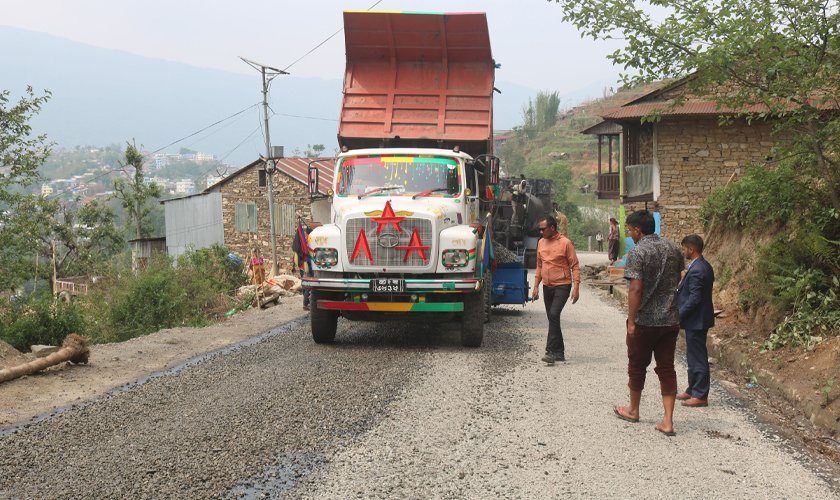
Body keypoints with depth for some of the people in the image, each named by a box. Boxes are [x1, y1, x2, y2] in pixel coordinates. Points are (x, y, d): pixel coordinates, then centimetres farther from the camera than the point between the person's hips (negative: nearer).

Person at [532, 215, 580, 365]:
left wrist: (576, 288, -16)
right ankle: (559, 352, 19)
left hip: (562, 286, -7)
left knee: (554, 315, -19)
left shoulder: (565, 243, -10)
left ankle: (551, 351, -17)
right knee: (552, 318, 10)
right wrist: (536, 286, 11)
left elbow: (575, 266, -9)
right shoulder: (541, 243, 8)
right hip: (547, 286, 7)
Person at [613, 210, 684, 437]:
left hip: (644, 320, -5)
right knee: (667, 369, 8)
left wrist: (631, 321, -17)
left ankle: (633, 410, 30)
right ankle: (667, 421, 4)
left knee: (637, 366, 13)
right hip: (670, 319, 5)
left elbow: (635, 289, -21)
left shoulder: (637, 252, -15)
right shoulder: (672, 248, 5)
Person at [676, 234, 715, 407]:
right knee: (694, 356, 18)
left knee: (698, 357, -2)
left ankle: (700, 396, 6)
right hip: (697, 319, 10)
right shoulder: (704, 266, 9)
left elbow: (695, 298, -24)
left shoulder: (696, 270, -22)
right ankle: (693, 390, 28)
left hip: (696, 321, -10)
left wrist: (678, 315, -18)